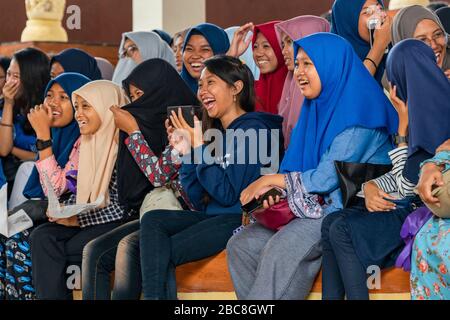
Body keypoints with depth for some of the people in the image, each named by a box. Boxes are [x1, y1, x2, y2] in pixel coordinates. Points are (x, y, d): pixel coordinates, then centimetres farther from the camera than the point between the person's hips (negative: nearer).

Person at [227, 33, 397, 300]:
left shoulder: (357, 114, -11)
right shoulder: (316, 109, 17)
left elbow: (326, 178, -16)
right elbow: (296, 168, 17)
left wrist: (271, 180, -5)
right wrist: (276, 191, -5)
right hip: (316, 206, 9)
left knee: (280, 248, -31)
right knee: (240, 246, -10)